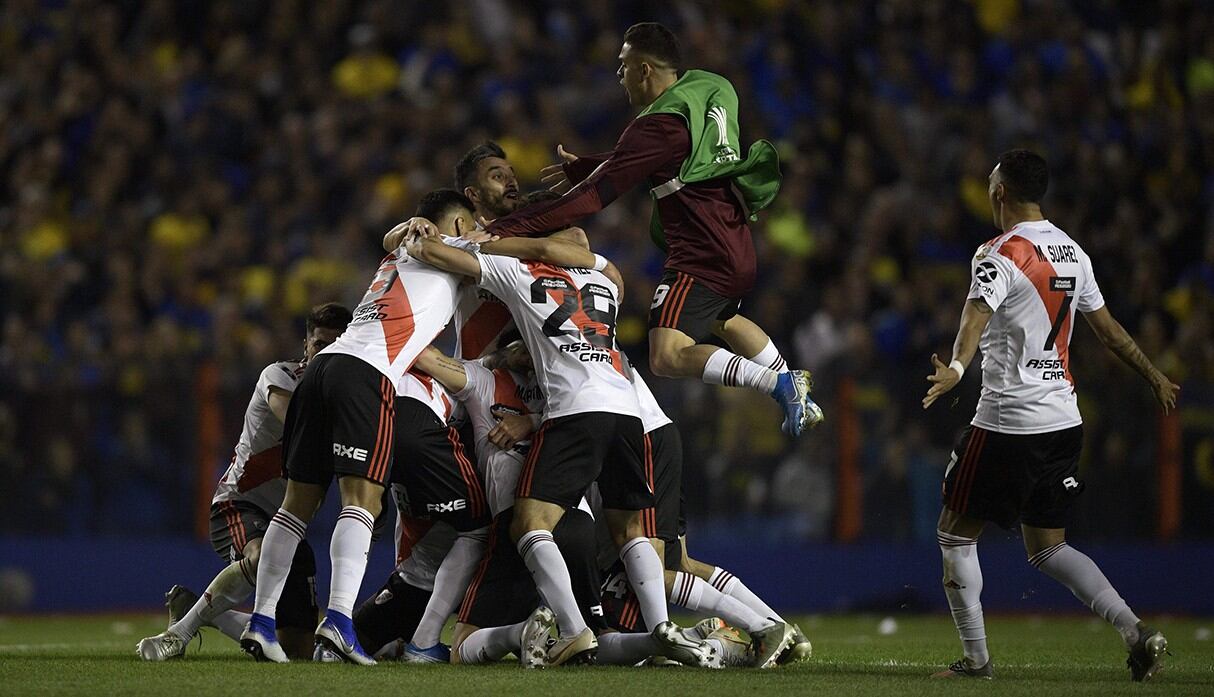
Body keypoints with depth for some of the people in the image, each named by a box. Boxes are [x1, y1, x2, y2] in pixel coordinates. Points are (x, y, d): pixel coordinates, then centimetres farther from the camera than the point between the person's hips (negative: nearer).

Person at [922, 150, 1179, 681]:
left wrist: (955, 369, -47)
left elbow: (977, 316, -31)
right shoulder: (1072, 252, 12)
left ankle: (976, 659, 5)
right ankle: (1135, 632, -2)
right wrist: (1154, 377, 35)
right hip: (1064, 419, 7)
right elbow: (1107, 328, 21)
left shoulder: (1001, 255, -11)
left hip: (1007, 422, -7)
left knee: (955, 534, 7)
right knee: (1047, 547, 14)